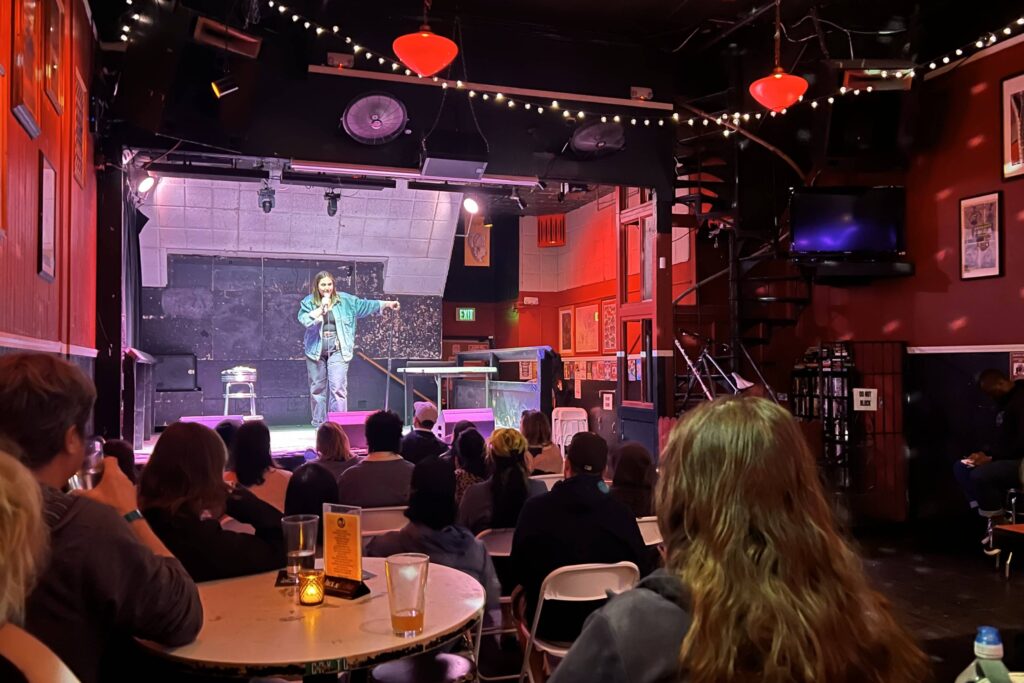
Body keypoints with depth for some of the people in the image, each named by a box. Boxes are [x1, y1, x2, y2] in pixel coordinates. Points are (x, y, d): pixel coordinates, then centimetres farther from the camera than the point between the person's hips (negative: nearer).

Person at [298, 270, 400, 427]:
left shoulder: (344, 300, 5)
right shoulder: (308, 302, 2)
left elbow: (365, 304, 7)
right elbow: (305, 320, -13)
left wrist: (387, 304, 2)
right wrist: (322, 307, -13)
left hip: (337, 349, -1)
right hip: (316, 350, 1)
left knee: (338, 388, -10)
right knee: (317, 389, 8)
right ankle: (319, 426, 18)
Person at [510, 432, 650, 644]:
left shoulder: (535, 508, -17)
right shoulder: (621, 513, -16)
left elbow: (518, 569, -5)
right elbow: (642, 569, -4)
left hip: (548, 626, -1)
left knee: (521, 597, 30)